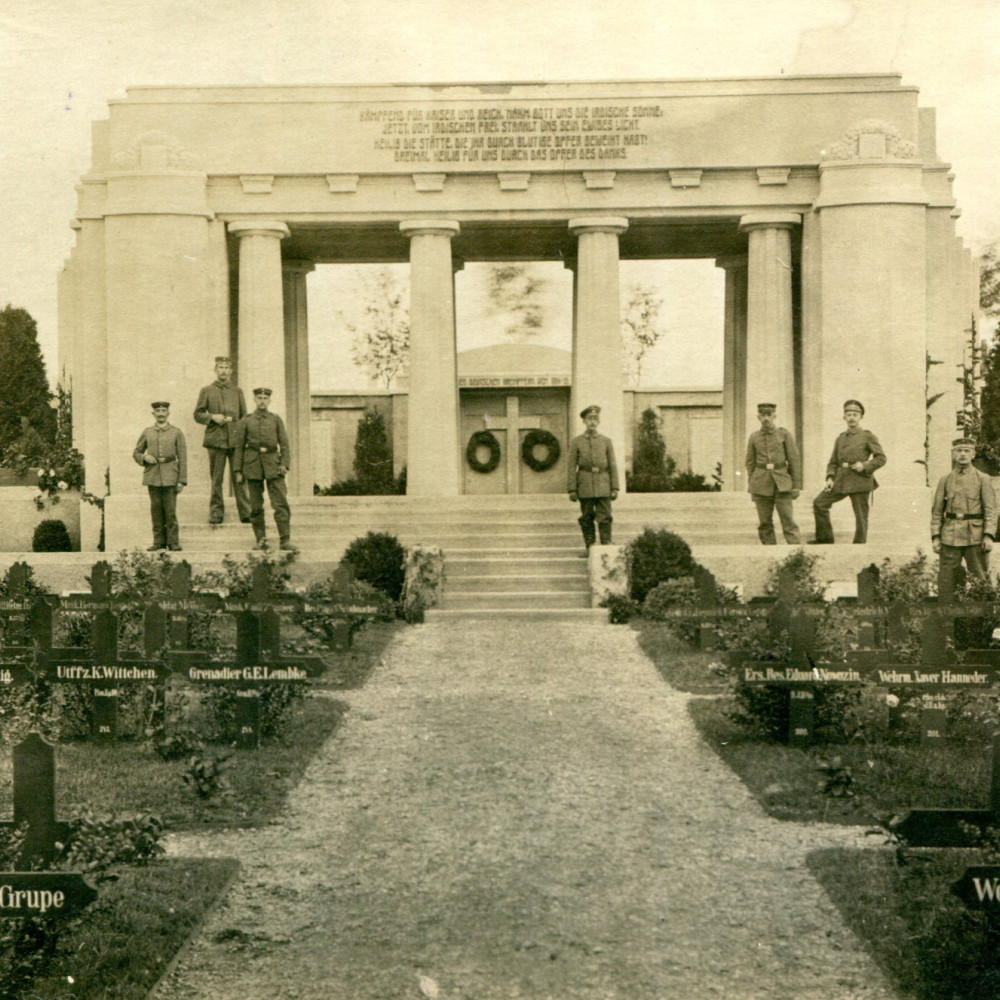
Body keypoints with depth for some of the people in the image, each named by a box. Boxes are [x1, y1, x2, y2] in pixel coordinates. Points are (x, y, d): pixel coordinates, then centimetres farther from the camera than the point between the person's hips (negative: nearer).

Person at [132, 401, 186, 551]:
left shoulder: (177, 433, 4)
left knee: (170, 510, -4)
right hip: (152, 476, 2)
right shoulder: (147, 433, 10)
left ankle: (173, 542, 2)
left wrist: (182, 481, -4)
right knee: (156, 510, 4)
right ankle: (159, 541, 12)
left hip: (170, 477, -2)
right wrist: (144, 457, -6)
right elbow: (136, 452, 18)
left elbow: (182, 458, 2)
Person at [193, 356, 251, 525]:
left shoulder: (237, 392, 17)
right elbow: (197, 414, 9)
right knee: (216, 479, 0)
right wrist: (212, 417, -9)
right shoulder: (207, 391, 10)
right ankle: (216, 513, 5)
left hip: (236, 440, 1)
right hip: (216, 440, -1)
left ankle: (246, 512, -2)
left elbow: (244, 415, 17)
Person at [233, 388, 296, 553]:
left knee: (281, 503, -8)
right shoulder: (245, 421, 8)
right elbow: (239, 447, 8)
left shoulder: (276, 420, 10)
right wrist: (238, 471, 3)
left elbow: (284, 444, 8)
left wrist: (284, 464, -5)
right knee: (256, 506, 3)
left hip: (273, 464, 0)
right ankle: (261, 539, 12)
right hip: (253, 465, 0)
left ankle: (285, 540, -7)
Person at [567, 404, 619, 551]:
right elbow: (571, 467, 4)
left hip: (603, 486, 0)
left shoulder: (606, 441, 10)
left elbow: (612, 466, 9)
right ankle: (590, 547, 8)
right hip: (585, 487, 0)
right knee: (586, 518, 2)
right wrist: (572, 489, -3)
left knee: (604, 517, -6)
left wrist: (615, 488, 2)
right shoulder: (576, 442, 7)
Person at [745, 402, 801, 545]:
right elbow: (750, 463, 13)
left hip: (782, 484, -2)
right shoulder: (754, 437, 9)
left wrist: (796, 485, 1)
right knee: (764, 524, 3)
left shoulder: (784, 435, 3)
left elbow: (794, 461, 4)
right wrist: (751, 488, 8)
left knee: (788, 521, -9)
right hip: (761, 484, 2)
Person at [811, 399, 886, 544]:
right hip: (841, 479, 5)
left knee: (861, 516, -3)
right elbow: (833, 462, 16)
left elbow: (881, 458, -2)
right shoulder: (841, 438, 15)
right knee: (819, 503, -2)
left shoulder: (868, 436, 1)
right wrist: (830, 478, 1)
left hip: (860, 480, -5)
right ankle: (825, 538, 6)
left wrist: (865, 466, -16)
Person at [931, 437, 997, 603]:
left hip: (975, 538, -2)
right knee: (946, 578, 1)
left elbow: (991, 510, -3)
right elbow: (936, 511, 9)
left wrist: (989, 535, -13)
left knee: (980, 579, 2)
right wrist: (935, 537, 0)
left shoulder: (983, 480, 3)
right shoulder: (945, 480, 9)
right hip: (950, 536, 2)